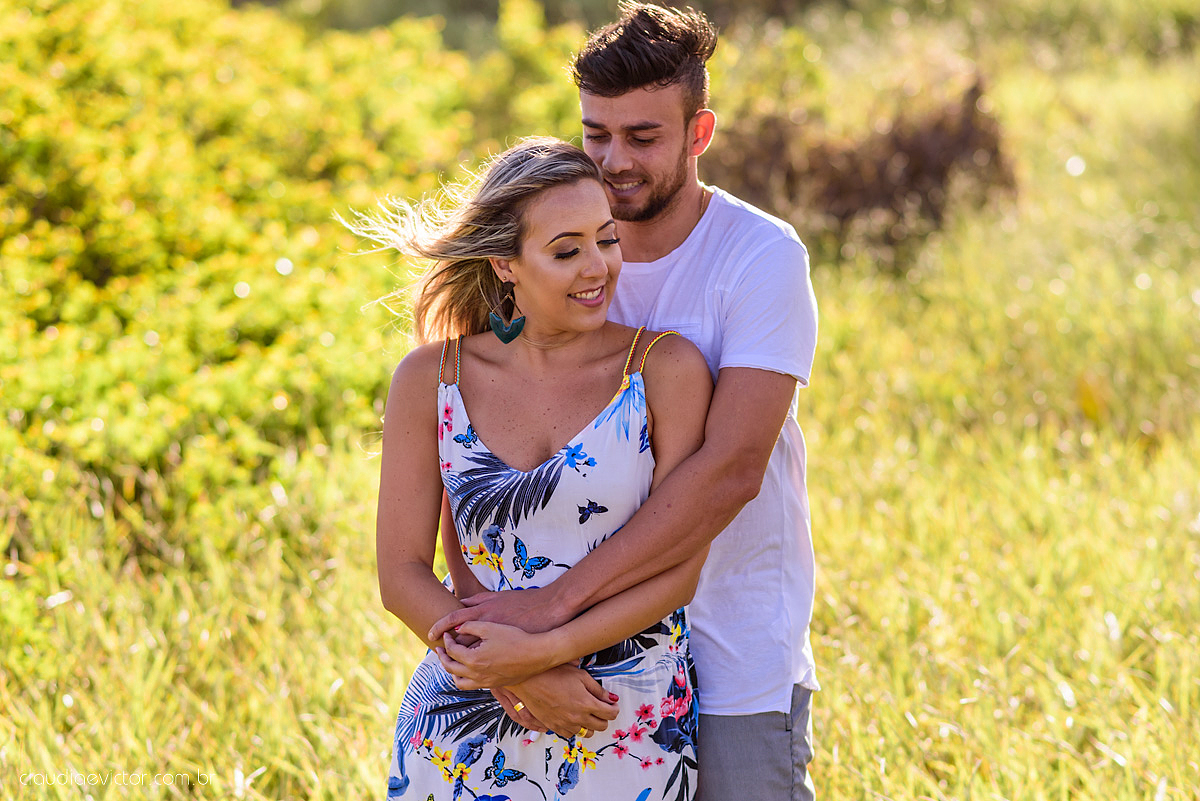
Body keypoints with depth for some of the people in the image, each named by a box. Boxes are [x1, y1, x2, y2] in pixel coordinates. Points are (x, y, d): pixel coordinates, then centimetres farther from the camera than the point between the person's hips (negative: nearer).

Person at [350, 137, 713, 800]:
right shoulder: (430, 378, -2)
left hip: (628, 727, -1)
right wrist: (521, 679, -15)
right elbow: (402, 573, -2)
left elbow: (679, 566, -9)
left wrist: (544, 649, -19)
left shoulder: (666, 369, -6)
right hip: (466, 721, 1)